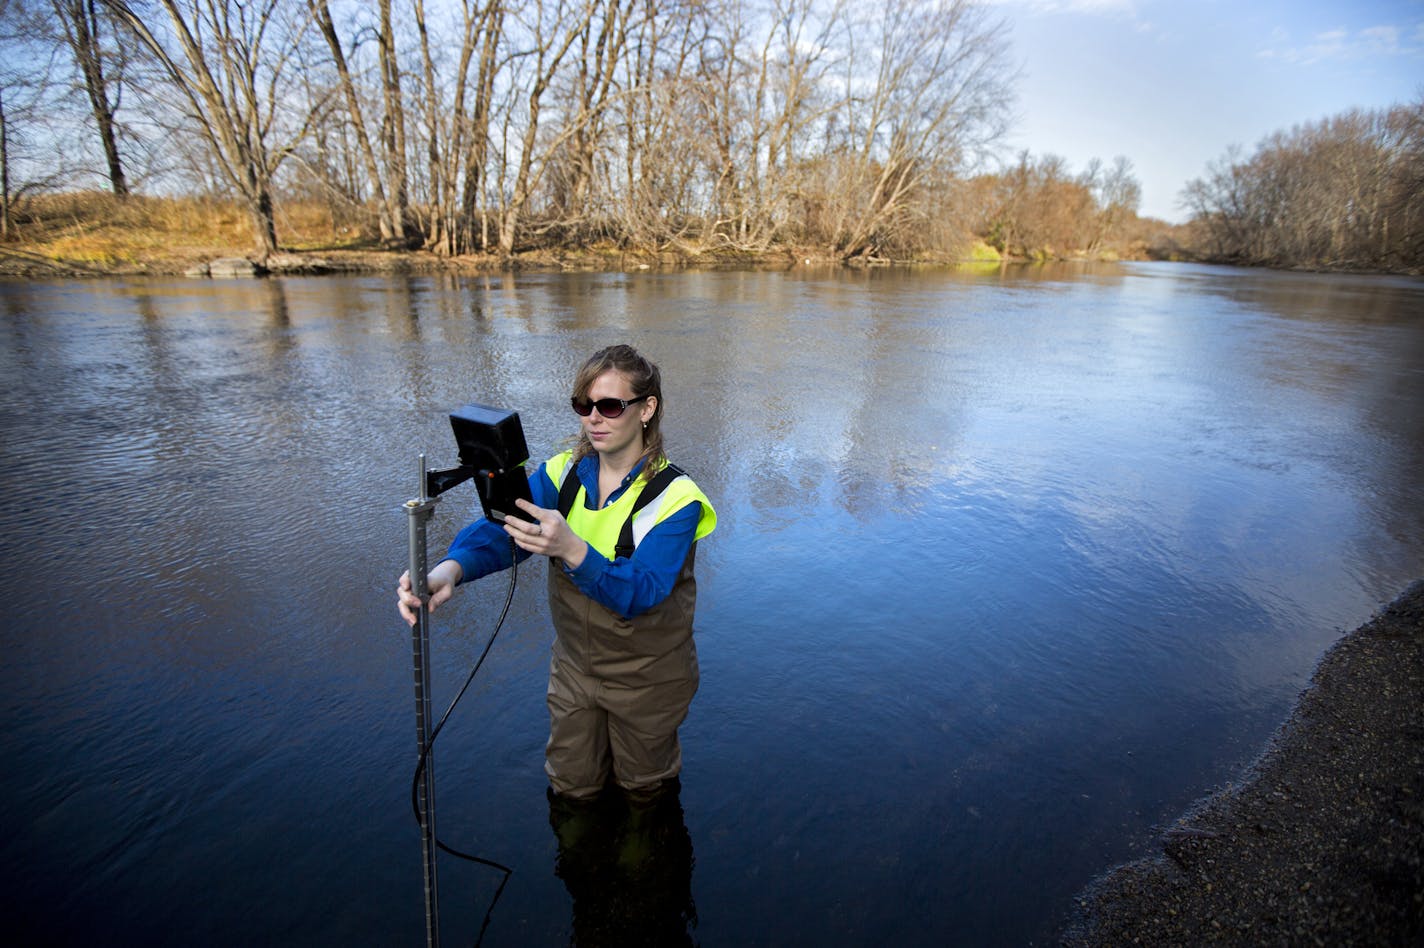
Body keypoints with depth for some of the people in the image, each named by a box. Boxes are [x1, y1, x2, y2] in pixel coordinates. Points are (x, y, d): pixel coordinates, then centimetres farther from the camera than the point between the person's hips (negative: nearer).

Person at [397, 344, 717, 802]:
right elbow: (501, 529, -25)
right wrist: (450, 568, -47)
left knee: (640, 782, 21)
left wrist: (572, 548, -53)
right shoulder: (563, 472, -10)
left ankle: (660, 749, 52)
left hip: (647, 675, -3)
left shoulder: (674, 496, -25)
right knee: (572, 786, 23)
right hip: (574, 665, 4)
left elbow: (640, 593, -35)